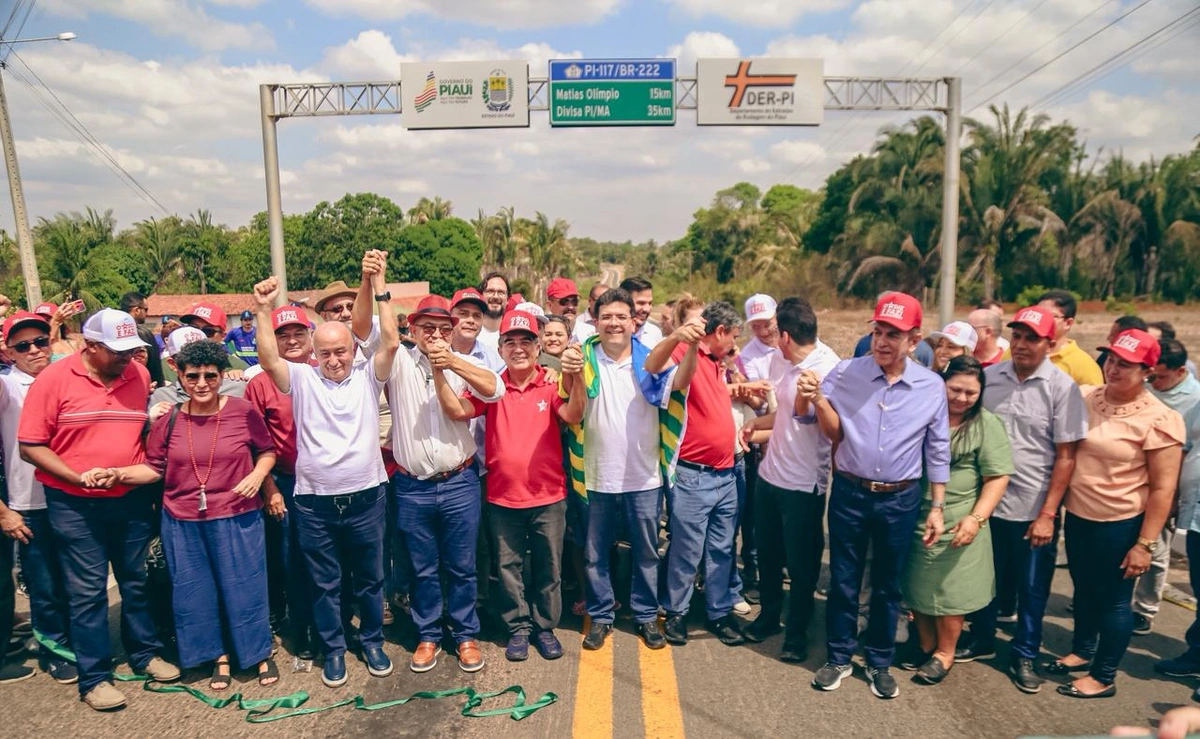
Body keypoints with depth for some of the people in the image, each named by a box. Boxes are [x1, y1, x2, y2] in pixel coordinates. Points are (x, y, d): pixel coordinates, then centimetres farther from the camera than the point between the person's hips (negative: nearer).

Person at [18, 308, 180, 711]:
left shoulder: (140, 375, 0)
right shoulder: (54, 379, -10)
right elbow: (30, 446, -8)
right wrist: (77, 477, -18)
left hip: (132, 499, 3)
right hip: (75, 505, -3)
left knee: (135, 580, 15)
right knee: (88, 590, 5)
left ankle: (145, 652, 31)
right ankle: (94, 677, 18)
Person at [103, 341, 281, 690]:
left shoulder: (244, 412, -7)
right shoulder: (168, 420, -1)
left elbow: (267, 450, 4)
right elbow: (154, 468, 3)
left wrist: (258, 474, -14)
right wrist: (121, 473, -13)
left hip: (237, 518, -2)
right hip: (184, 523, 3)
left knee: (245, 586, 7)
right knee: (197, 591, 13)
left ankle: (261, 653, 28)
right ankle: (220, 656, 33)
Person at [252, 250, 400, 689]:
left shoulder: (368, 377, -1)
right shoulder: (301, 379, 0)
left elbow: (391, 342, -15)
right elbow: (268, 359, -16)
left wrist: (379, 288, -18)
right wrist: (264, 311, -25)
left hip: (364, 498, 0)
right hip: (314, 502, 0)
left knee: (370, 579, 15)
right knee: (324, 583, 15)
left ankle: (372, 641, 35)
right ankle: (334, 649, 33)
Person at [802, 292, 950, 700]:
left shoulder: (931, 386, -4)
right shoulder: (845, 372, -8)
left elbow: (938, 450, 4)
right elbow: (834, 432, -1)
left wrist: (937, 507, 4)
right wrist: (817, 400, -20)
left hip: (901, 499, 1)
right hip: (849, 493, 0)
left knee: (888, 586, 15)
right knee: (843, 582, 11)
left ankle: (880, 662, 33)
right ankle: (839, 657, 30)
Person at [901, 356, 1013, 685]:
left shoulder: (986, 425, -6)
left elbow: (998, 477, -8)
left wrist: (976, 518, -18)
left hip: (956, 524, -3)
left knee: (949, 590, 9)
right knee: (916, 585, 14)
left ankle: (944, 653, 28)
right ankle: (924, 643, 34)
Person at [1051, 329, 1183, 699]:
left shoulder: (1159, 419, -15)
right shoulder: (1085, 399, -1)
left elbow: (1163, 488, -14)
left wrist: (1145, 544, -14)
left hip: (1119, 524, -5)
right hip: (1077, 515, 5)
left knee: (1113, 599, 10)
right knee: (1083, 589, 21)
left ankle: (1104, 677, 26)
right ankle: (1082, 651, 41)